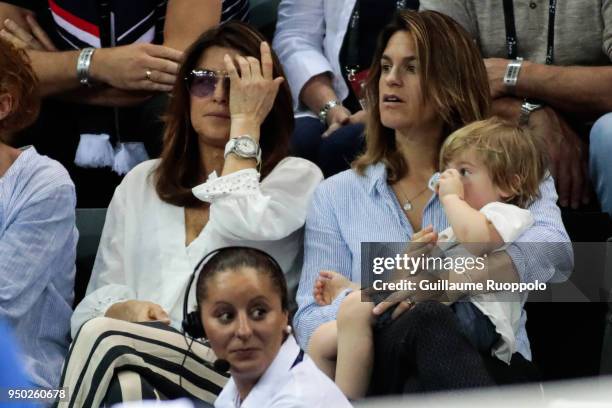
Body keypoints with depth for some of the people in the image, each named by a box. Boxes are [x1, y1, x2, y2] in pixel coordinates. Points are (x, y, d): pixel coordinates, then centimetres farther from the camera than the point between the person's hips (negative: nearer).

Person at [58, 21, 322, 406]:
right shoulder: (141, 182, 23)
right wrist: (124, 310, -7)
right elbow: (98, 299, 18)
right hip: (145, 354, 3)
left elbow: (241, 226, -13)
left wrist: (245, 123, 0)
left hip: (241, 370, -3)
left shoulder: (297, 176, 11)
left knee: (101, 335, -30)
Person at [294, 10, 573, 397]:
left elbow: (554, 250, -9)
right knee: (428, 319, -37)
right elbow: (309, 326, 8)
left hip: (495, 375, -1)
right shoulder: (337, 194, 19)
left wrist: (446, 279, -27)